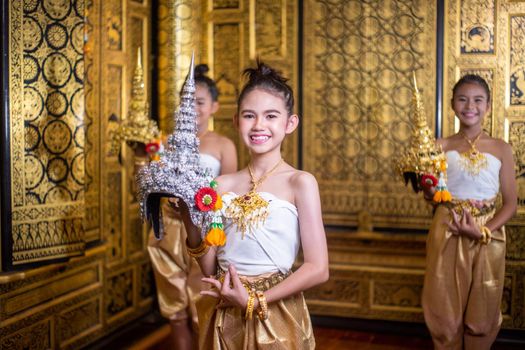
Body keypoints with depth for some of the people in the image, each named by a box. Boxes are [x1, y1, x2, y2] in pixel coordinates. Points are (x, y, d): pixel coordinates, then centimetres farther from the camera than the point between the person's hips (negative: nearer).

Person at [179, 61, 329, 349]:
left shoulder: (299, 182, -10)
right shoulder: (222, 185, 1)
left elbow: (318, 269, -13)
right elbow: (210, 268, 4)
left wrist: (254, 301, -13)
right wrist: (192, 227, -11)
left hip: (275, 314, -3)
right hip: (223, 318, 4)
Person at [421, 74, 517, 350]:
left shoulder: (501, 149, 0)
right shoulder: (441, 147, 0)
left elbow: (510, 203, -1)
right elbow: (431, 195, 5)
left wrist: (484, 231, -16)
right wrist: (427, 188, -18)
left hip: (488, 237, 0)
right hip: (447, 233, 0)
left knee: (482, 312, 11)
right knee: (445, 310, 7)